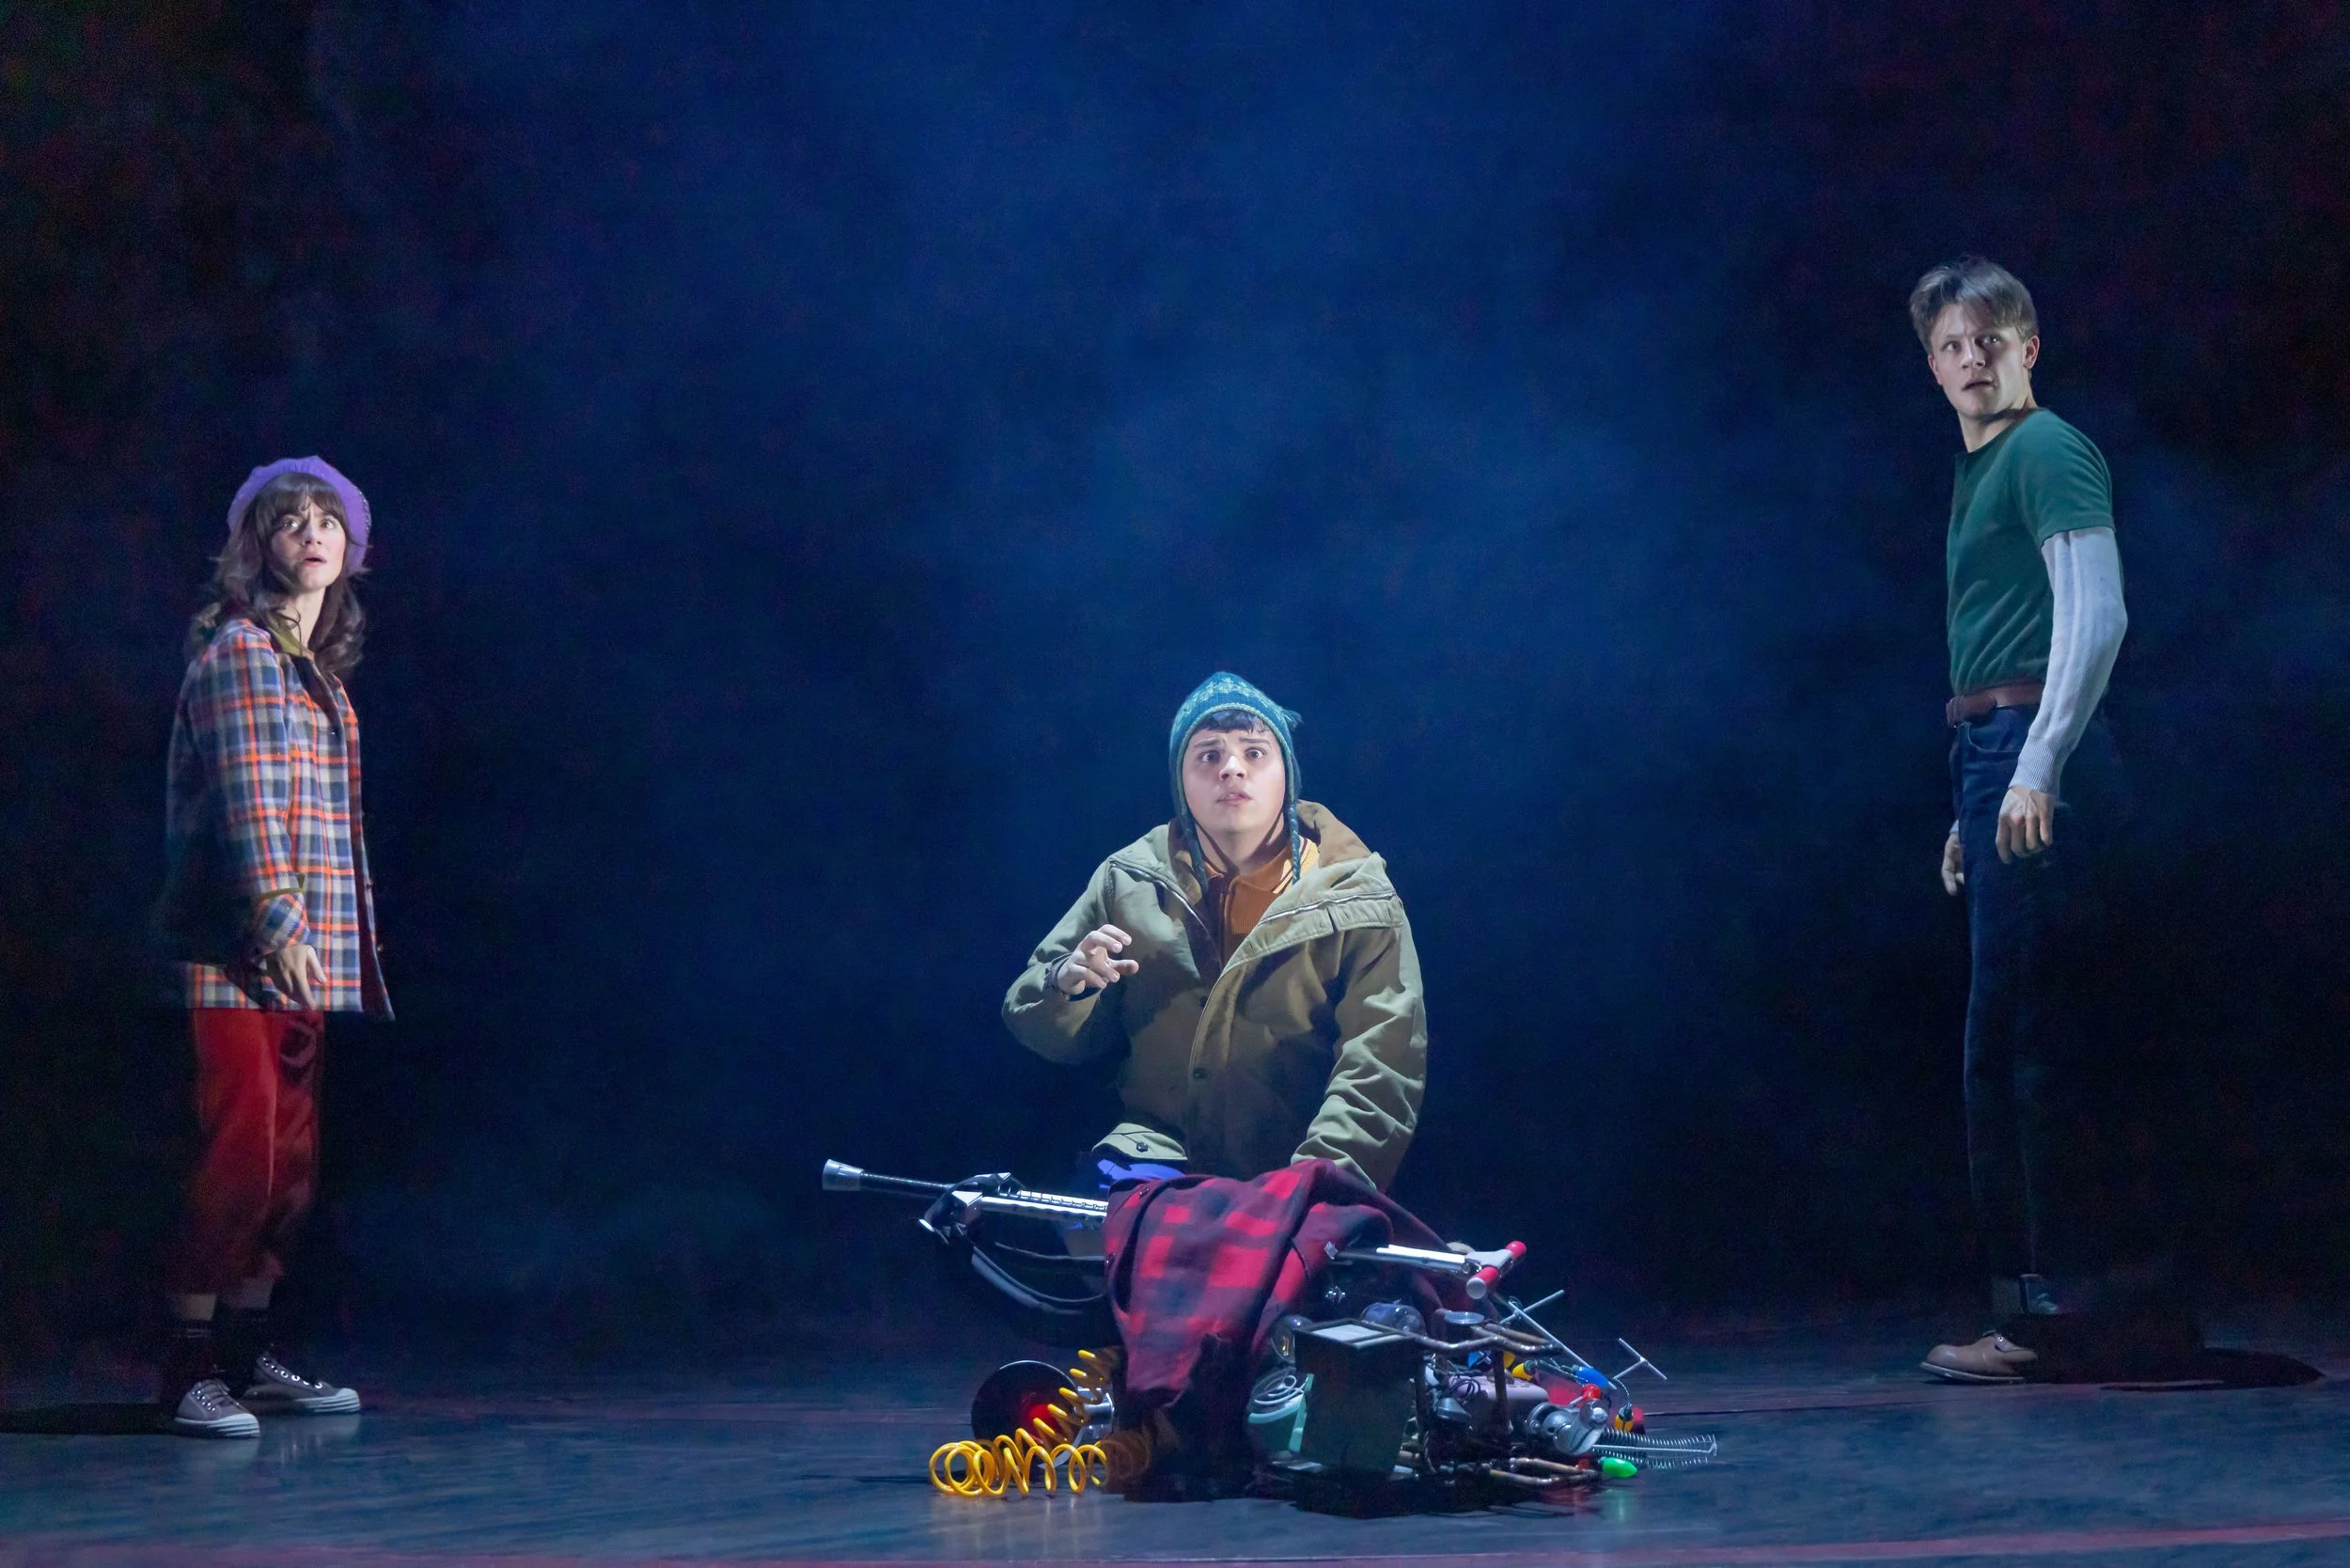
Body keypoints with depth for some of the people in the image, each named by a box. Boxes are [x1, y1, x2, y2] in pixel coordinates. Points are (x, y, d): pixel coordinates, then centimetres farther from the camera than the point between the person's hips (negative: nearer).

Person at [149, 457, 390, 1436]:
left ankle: (246, 1354, 18)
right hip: (238, 949, -9)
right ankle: (190, 1371, -7)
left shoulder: (316, 668, 21)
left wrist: (352, 948, 16)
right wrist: (277, 916, -22)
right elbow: (247, 797, -14)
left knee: (291, 1163, 9)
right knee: (240, 1151, -11)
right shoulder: (239, 650, -5)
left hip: (301, 955, 9)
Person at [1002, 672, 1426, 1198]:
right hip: (1158, 1150, 2)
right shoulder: (1129, 881, 11)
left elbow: (1379, 1072, -9)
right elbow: (1047, 1031, 18)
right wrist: (1067, 985, -7)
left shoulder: (1357, 901, 1)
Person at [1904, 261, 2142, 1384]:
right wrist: (1972, 810, 24)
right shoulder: (1980, 472, 23)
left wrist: (2037, 770, -23)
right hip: (1994, 760, 10)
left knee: (2018, 1043, -11)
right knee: (2014, 1044, 11)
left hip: (2034, 751, -10)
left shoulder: (2048, 453, -6)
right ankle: (2043, 1297, 15)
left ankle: (2050, 1305, -9)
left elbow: (2097, 615, -17)